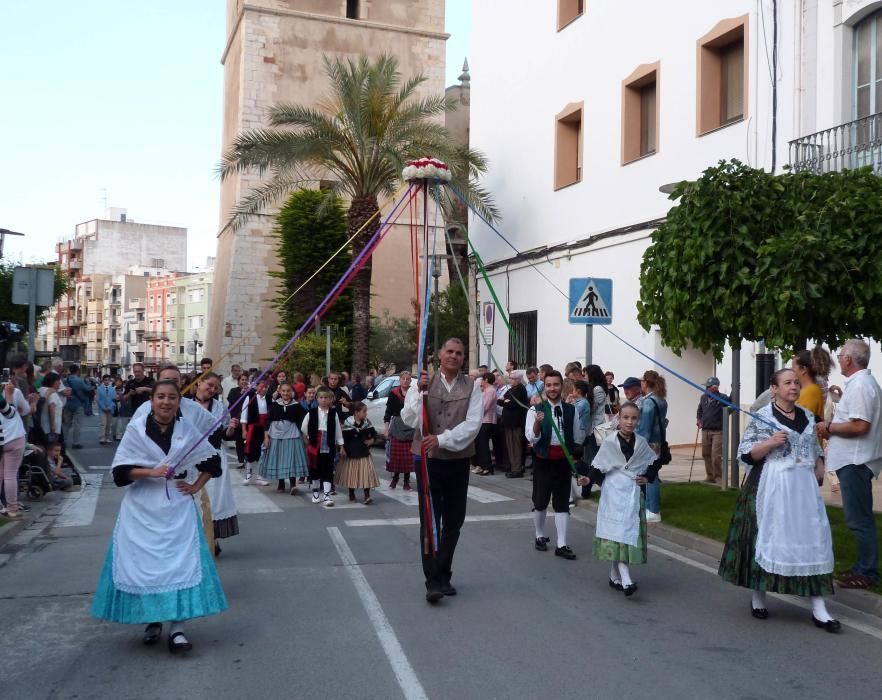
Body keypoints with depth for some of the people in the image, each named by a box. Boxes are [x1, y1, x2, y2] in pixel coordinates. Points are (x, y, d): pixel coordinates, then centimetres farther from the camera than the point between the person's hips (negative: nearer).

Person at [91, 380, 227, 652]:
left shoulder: (186, 428, 1)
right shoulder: (136, 428, -5)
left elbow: (211, 460, 12)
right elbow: (120, 469, -7)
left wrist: (196, 486, 3)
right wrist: (151, 472, -20)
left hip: (176, 506, 1)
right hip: (141, 508, -1)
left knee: (180, 562, -6)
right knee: (144, 563, 3)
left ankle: (178, 628, -4)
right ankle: (152, 621, 19)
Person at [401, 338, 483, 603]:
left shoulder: (472, 387, 0)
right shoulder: (423, 383, 0)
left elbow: (473, 424, -11)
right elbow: (409, 419, -9)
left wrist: (442, 439, -22)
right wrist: (420, 392, -22)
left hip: (458, 461, 2)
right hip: (428, 460, -2)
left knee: (454, 522, 10)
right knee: (430, 521, -3)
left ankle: (443, 576, 24)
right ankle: (433, 581, 0)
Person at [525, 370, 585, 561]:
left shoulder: (571, 410, 1)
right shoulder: (536, 409, -9)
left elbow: (578, 437, 13)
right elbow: (531, 438, -18)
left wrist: (574, 454, 8)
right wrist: (537, 422, -33)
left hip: (564, 461, 2)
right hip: (543, 461, -2)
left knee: (562, 503, 4)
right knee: (540, 502, 7)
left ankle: (561, 545, 8)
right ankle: (540, 536, 29)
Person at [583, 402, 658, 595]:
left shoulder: (641, 443, 4)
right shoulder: (609, 441, -8)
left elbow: (653, 462, 19)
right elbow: (598, 465, -4)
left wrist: (647, 478, 5)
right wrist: (590, 478, -20)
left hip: (634, 493, 4)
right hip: (614, 492, -4)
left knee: (630, 533, 7)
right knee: (617, 534, -11)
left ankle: (614, 576, 20)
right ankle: (626, 580, -14)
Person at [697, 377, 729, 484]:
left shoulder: (722, 398, -10)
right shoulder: (704, 397, 8)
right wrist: (698, 419, 10)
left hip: (718, 431, -6)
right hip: (705, 430, 6)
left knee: (716, 456, -8)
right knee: (705, 454, 12)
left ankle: (718, 477, 6)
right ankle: (710, 476, 24)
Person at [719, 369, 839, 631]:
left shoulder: (808, 417, 11)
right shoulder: (762, 417, -5)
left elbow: (815, 453, 19)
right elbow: (745, 455, -6)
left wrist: (820, 475, 8)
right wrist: (771, 442, -19)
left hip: (804, 487, 4)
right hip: (772, 487, -4)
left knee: (814, 540, -1)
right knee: (767, 538, 3)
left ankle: (818, 608, 3)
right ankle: (758, 597, 21)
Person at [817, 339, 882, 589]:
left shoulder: (859, 385, -18)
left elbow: (860, 426, -26)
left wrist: (829, 427, -14)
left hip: (854, 462, -11)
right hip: (856, 459, 11)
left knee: (859, 520, -3)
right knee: (860, 518, 17)